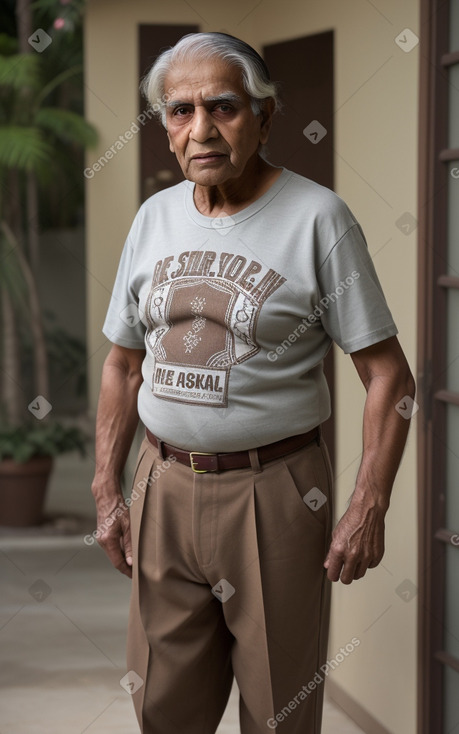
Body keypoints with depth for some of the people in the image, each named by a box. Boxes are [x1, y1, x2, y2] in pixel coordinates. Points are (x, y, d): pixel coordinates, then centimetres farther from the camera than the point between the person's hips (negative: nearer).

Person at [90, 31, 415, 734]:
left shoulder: (317, 217, -9)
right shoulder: (153, 216, 7)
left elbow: (388, 375, -9)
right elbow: (123, 365, 15)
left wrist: (368, 510, -14)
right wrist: (107, 492, 9)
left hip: (275, 491, -4)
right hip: (164, 487, 5)